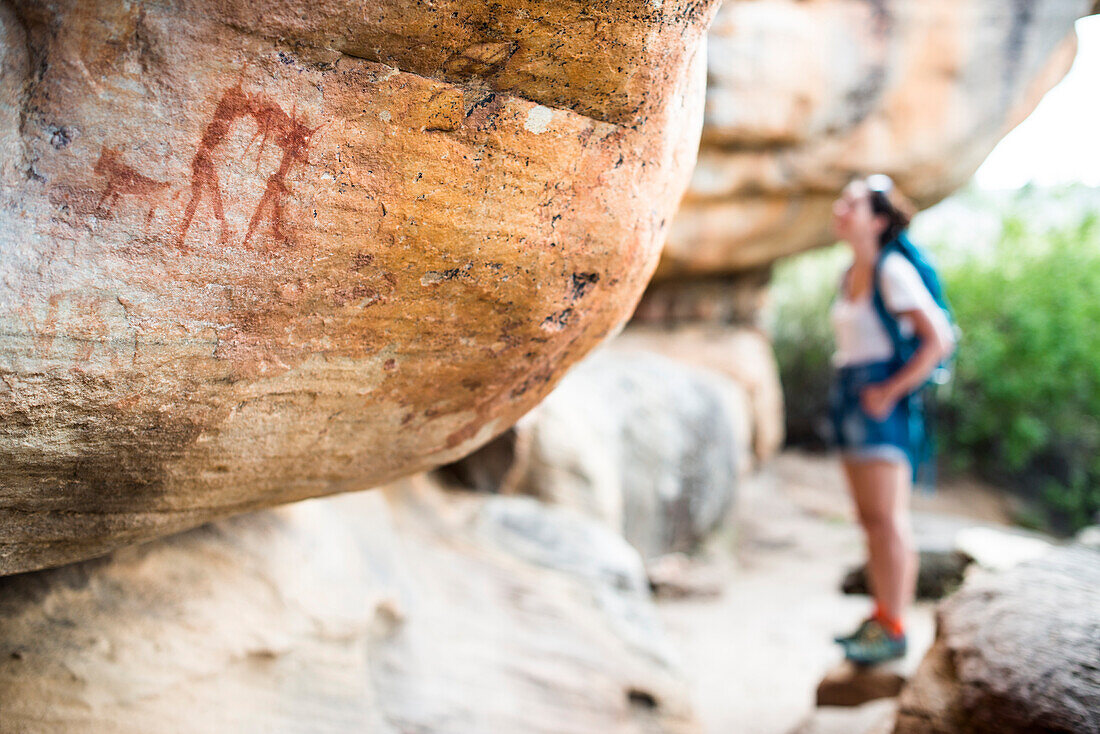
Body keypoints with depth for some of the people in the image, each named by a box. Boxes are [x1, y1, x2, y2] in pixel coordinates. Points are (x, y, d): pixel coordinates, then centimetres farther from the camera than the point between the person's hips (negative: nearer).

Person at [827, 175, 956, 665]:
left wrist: (890, 391, -17)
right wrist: (846, 383, 13)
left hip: (883, 400, -9)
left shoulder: (893, 271, -12)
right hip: (851, 395, 9)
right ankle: (881, 616, 19)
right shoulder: (852, 275, 13)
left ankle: (893, 628, -1)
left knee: (886, 517, -7)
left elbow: (938, 341, -17)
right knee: (870, 517, 12)